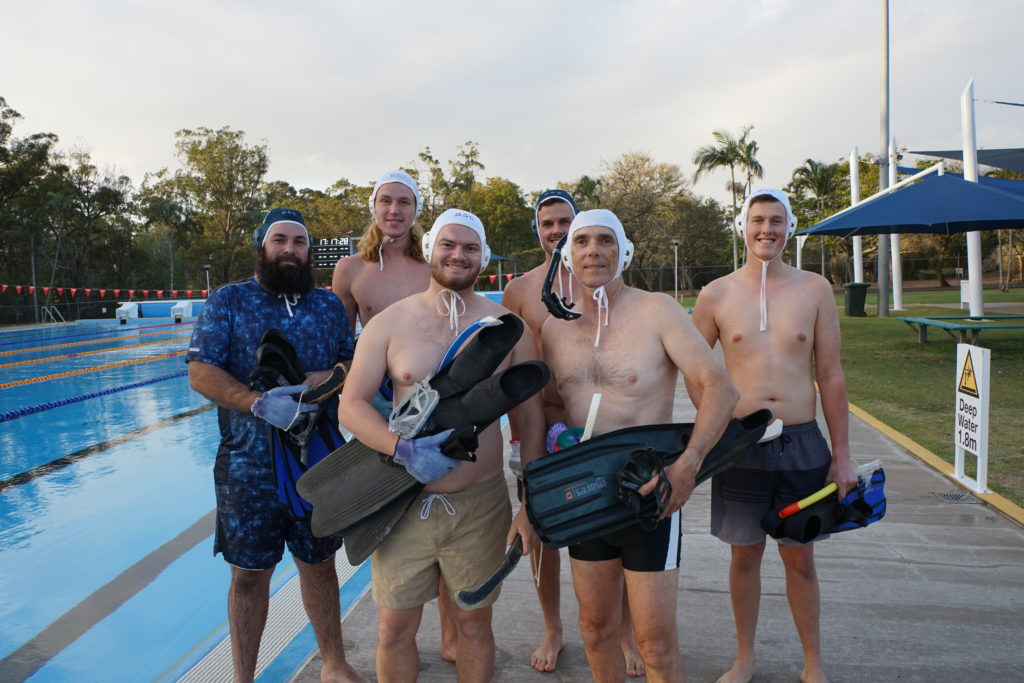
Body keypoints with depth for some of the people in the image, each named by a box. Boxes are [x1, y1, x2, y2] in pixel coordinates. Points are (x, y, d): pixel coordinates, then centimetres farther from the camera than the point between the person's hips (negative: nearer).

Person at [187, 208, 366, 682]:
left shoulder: (329, 305, 8)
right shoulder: (228, 301, -1)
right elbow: (200, 373, -9)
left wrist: (328, 378, -13)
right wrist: (260, 404, -22)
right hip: (249, 466, -2)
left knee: (319, 564, 15)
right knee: (249, 574, 9)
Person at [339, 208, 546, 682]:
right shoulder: (389, 323, -1)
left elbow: (530, 417, 3)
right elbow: (351, 405, -2)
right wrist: (403, 449, -20)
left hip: (481, 504, 0)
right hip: (403, 501, 0)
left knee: (474, 623, 15)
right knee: (395, 628, 11)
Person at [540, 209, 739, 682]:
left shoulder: (656, 311, -10)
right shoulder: (555, 328, 5)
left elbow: (720, 387, -16)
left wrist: (688, 463, -28)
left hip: (648, 498, -4)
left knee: (656, 644, 3)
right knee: (595, 631, 17)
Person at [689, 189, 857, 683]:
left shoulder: (815, 290, 1)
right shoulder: (715, 296, -1)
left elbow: (830, 376, 3)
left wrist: (841, 455, 2)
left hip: (802, 443, 1)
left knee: (799, 556, 12)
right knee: (745, 553, 12)